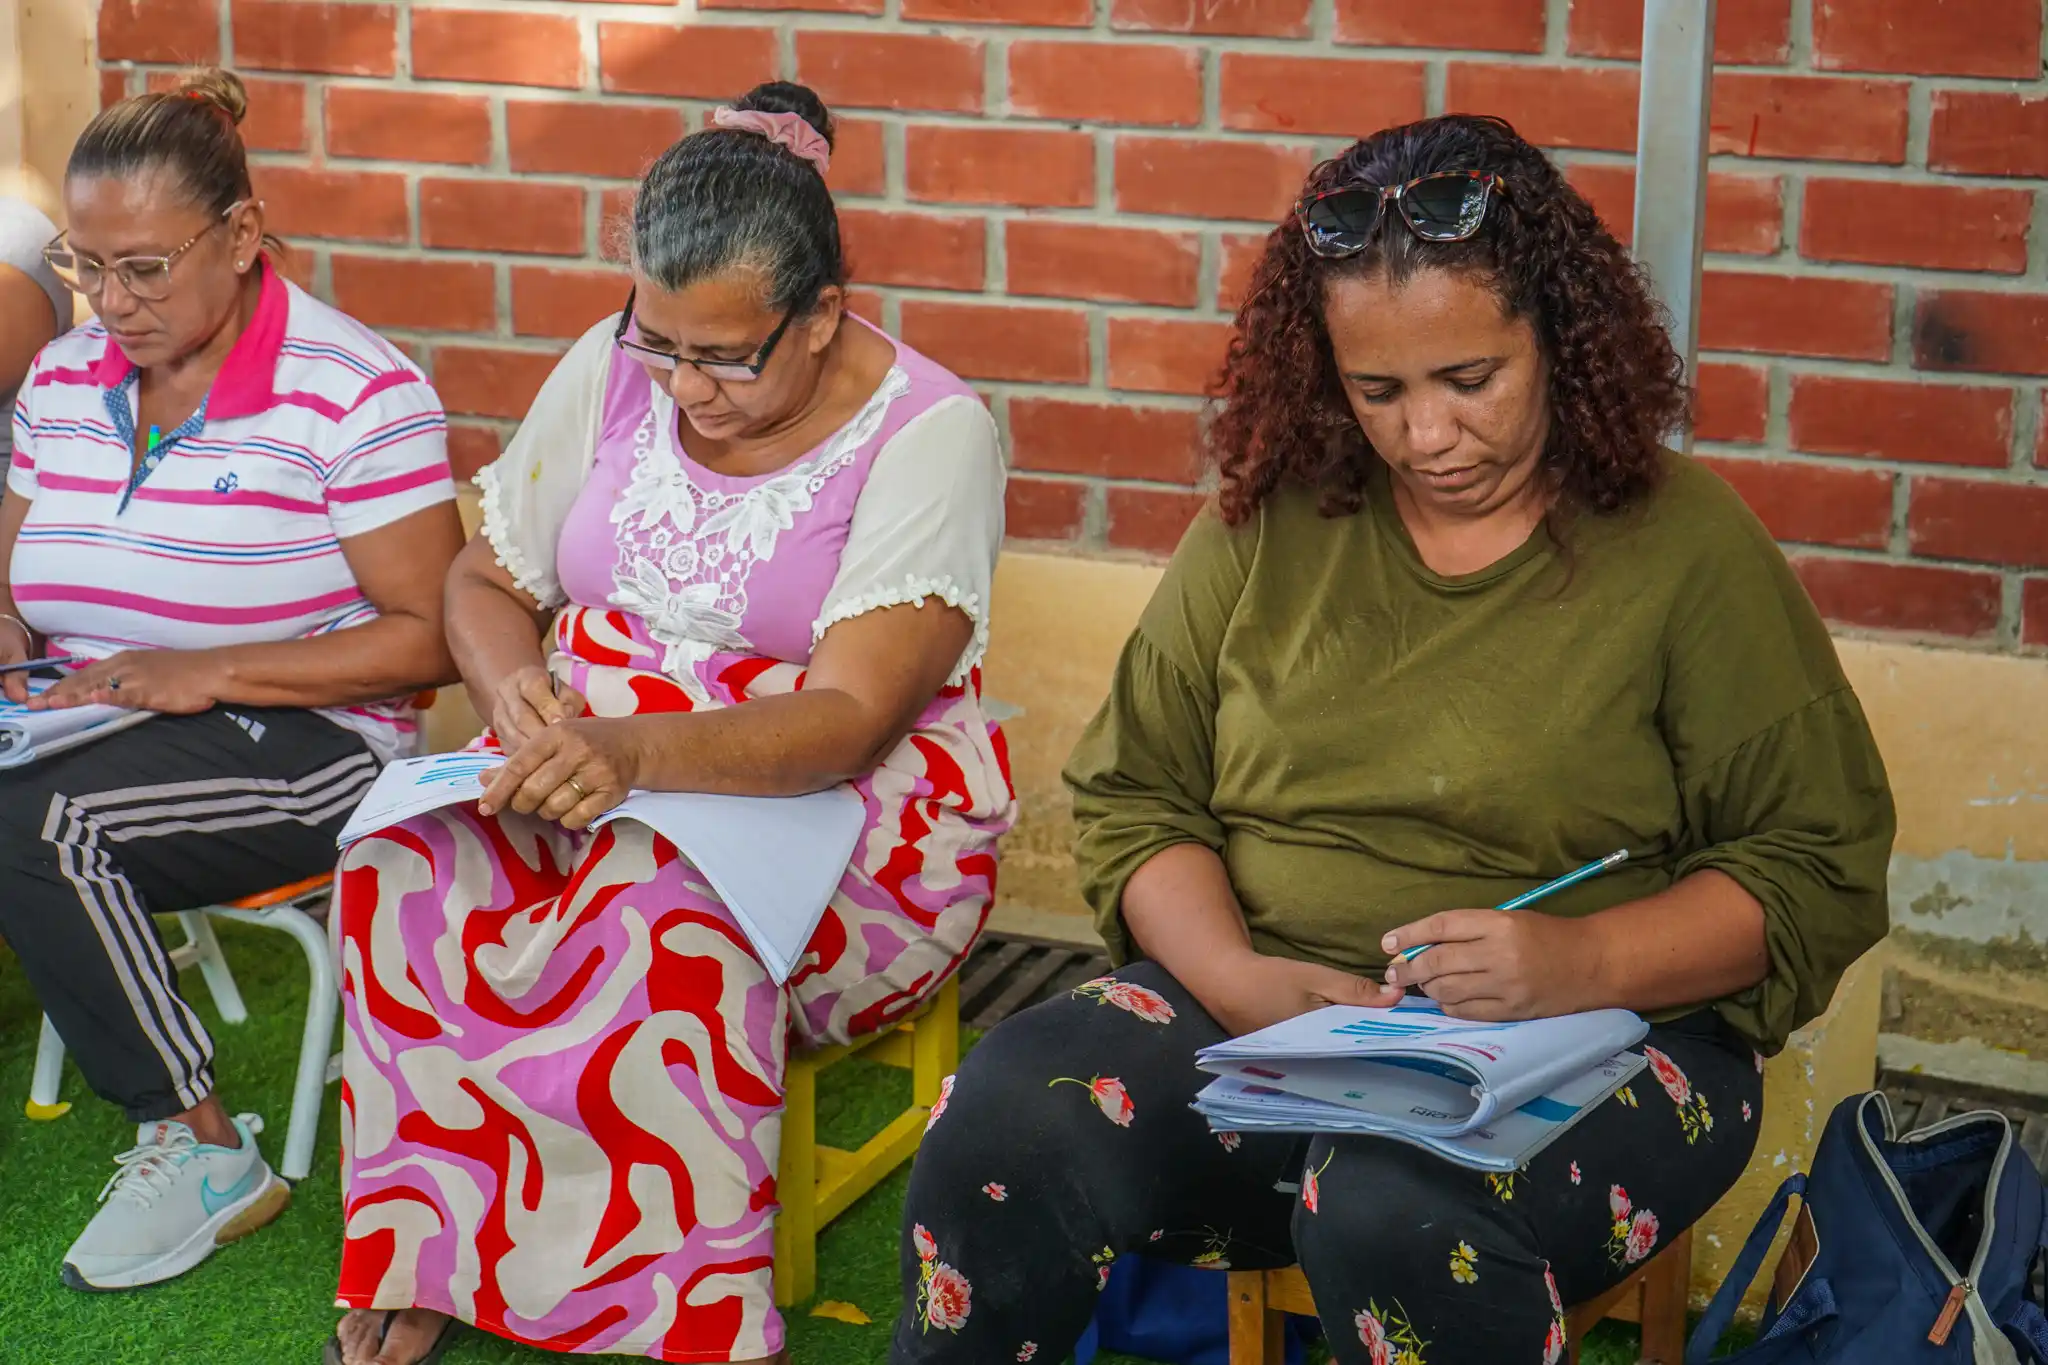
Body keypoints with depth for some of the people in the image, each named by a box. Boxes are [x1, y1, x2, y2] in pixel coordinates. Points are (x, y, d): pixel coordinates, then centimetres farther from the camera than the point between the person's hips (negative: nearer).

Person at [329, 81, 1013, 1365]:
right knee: (406, 859, -26)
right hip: (583, 781, 5)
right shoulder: (611, 372, 3)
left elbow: (847, 720, -23)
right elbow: (485, 583, 13)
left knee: (667, 915, -38)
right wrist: (516, 690, -12)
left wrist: (633, 751, -40)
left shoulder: (929, 432, -14)